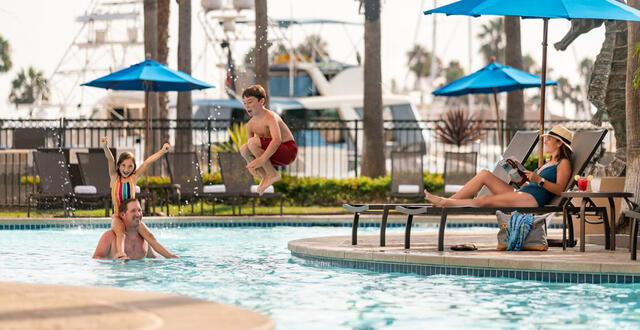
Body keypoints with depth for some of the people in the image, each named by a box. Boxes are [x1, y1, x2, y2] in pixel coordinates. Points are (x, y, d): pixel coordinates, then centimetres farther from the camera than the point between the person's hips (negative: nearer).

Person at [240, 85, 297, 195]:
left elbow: (277, 140, -36)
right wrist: (250, 164, -13)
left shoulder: (270, 117, -20)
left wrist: (261, 160, -43)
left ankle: (272, 174, -14)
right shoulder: (250, 125, 4)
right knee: (244, 149, -10)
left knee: (253, 142, -25)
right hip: (276, 154, 8)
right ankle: (265, 177, 0)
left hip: (288, 151, -8)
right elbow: (250, 150, 8)